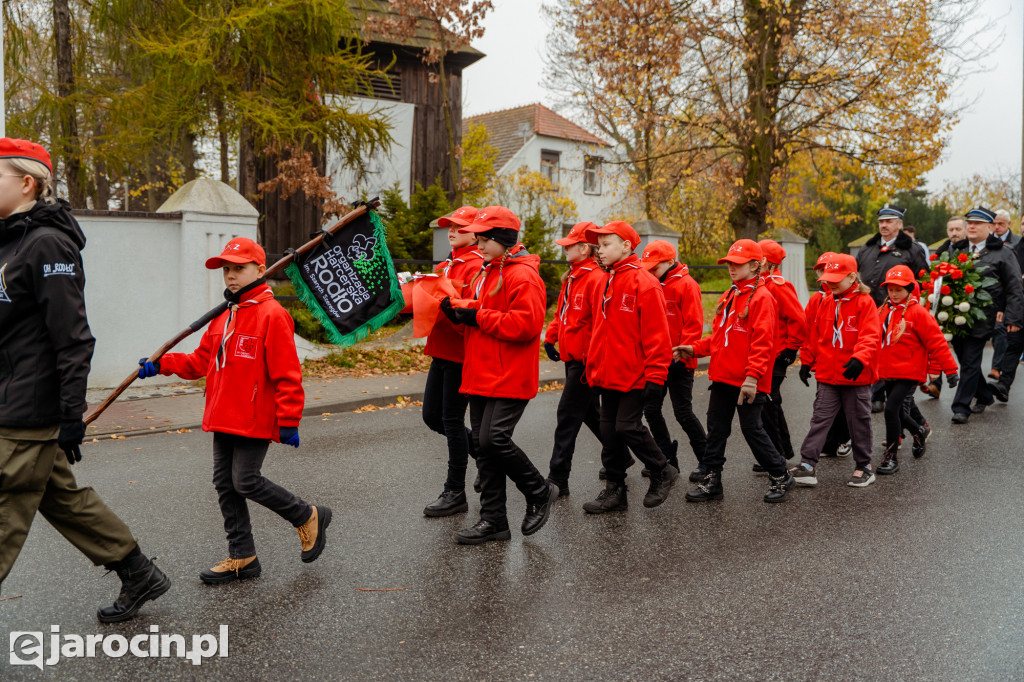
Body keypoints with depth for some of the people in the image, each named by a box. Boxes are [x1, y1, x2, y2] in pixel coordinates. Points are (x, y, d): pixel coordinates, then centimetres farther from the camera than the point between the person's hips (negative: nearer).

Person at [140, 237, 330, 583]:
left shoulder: (272, 315, -12)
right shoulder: (224, 316, 14)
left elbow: (287, 375, -15)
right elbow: (201, 360, 20)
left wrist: (288, 422, -16)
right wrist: (162, 365, 8)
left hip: (255, 420, -9)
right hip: (224, 419, 9)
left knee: (246, 481, -9)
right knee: (225, 483, 11)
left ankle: (308, 517, 13)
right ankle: (242, 557, 22)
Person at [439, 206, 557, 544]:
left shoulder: (523, 276, -13)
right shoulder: (487, 272, 18)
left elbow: (526, 325, -22)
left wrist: (478, 318, -17)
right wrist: (460, 310, 2)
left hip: (510, 377, -9)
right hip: (483, 375, 9)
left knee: (494, 439, -14)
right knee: (483, 444, 8)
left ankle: (539, 491, 11)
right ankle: (493, 520, 16)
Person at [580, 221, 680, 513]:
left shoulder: (644, 283, -12)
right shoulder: (606, 284, 12)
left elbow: (656, 334, -15)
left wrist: (655, 376, -17)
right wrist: (594, 369, 16)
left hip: (634, 375, -8)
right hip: (608, 375, 8)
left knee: (628, 426, -7)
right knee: (610, 431, 11)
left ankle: (663, 472, 17)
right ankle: (615, 491, 22)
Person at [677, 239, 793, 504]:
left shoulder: (761, 298, -11)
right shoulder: (729, 296, 14)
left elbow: (762, 342, -19)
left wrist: (752, 376, -25)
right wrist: (695, 349, 7)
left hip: (748, 381, -8)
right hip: (722, 376, 8)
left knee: (752, 429, 1)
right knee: (716, 428, 10)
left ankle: (779, 476, 20)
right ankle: (712, 480, 20)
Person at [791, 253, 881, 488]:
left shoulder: (864, 302, -8)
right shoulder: (826, 303, 8)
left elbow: (870, 336, -17)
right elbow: (814, 334, 15)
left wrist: (859, 358, -31)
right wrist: (807, 360, 13)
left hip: (856, 376, -4)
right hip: (827, 375, 4)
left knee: (859, 421, 9)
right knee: (820, 418, 1)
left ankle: (864, 467, 23)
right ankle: (808, 465, 0)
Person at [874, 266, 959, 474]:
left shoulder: (917, 312, -10)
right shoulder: (883, 311, 9)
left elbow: (936, 341, -9)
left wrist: (950, 369, -9)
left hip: (909, 373, -7)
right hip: (888, 372, 7)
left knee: (891, 409, -15)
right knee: (898, 412, 17)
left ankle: (891, 456, -4)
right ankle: (920, 431, 48)